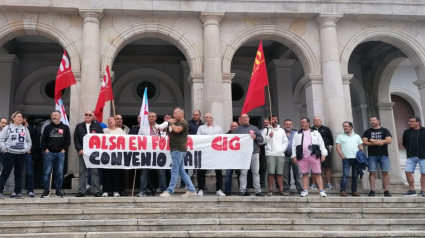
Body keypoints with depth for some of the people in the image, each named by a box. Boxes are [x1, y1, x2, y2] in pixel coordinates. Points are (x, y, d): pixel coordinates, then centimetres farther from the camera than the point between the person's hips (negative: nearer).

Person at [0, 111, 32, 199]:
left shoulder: (25, 129, 13)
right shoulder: (7, 127, 2)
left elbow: (29, 141, 17)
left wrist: (27, 149, 4)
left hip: (21, 154, 4)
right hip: (9, 154, -4)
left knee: (19, 174, 6)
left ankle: (18, 192, 10)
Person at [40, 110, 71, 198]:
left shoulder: (65, 128, 9)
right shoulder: (47, 128, 11)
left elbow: (68, 140, 6)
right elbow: (43, 140, 9)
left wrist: (64, 149, -3)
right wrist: (45, 149, -3)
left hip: (60, 153, 0)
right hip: (49, 153, 0)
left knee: (59, 172, 1)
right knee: (47, 172, -2)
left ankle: (59, 190, 7)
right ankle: (46, 191, 3)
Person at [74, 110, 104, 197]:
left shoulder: (97, 126, 8)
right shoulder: (79, 126, 11)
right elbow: (76, 139, 5)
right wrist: (79, 149, -7)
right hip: (82, 152, 1)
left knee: (95, 172, -1)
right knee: (82, 172, 2)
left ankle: (96, 191, 0)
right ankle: (81, 191, 5)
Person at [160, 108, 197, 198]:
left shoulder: (183, 123, -8)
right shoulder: (176, 123, 21)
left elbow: (176, 130, -27)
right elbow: (171, 134, 21)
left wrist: (171, 123, -9)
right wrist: (169, 124, 5)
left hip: (178, 150, -10)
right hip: (176, 150, 10)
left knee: (175, 170, -9)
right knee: (181, 171, 10)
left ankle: (170, 191, -8)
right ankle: (191, 190, 12)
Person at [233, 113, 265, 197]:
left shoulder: (254, 128, 16)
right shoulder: (238, 129, 10)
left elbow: (261, 139, 13)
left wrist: (255, 137, -6)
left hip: (254, 153, 2)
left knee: (256, 172, 2)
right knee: (243, 172, -4)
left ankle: (258, 190, 5)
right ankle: (242, 190, -2)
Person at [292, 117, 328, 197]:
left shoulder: (315, 133, 10)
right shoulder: (297, 134, 14)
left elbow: (321, 143, 5)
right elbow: (294, 145, 10)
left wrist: (323, 154, -4)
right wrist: (294, 156, 1)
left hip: (314, 156, -2)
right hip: (302, 157, 2)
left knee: (317, 173, -2)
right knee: (305, 174, 4)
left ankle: (321, 191, -2)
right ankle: (305, 191, 9)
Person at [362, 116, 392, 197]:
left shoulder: (385, 130, 8)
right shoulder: (367, 132, 12)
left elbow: (389, 141, -6)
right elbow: (364, 142, 0)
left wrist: (374, 140, -8)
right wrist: (377, 143, -11)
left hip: (383, 155, -1)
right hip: (372, 155, 1)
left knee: (385, 172, -3)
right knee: (372, 172, -4)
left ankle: (386, 191, 0)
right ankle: (372, 191, -3)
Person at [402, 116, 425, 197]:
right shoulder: (407, 132, 6)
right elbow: (404, 143, 16)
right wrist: (410, 150, 11)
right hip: (411, 157, 3)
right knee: (408, 172, -5)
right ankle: (412, 190, 5)